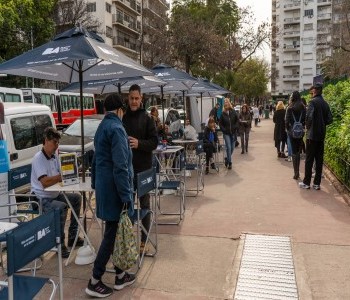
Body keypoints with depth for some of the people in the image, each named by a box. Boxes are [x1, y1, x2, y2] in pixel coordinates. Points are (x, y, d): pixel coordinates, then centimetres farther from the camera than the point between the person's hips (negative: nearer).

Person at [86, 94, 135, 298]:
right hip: (114, 189, -9)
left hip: (104, 187, 9)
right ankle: (95, 282, 11)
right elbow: (120, 166, -22)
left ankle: (120, 275, 27)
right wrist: (126, 196, -20)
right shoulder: (116, 128, -16)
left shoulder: (102, 127, 14)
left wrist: (96, 184, 26)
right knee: (112, 234, 1)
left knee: (114, 232, 15)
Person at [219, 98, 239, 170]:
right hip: (226, 133, -2)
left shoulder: (233, 112, -1)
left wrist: (235, 127, -4)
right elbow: (220, 123, 4)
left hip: (233, 132, 2)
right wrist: (223, 129, -6)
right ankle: (229, 163, -2)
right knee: (228, 147, -9)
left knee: (232, 147, 9)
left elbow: (237, 120, 6)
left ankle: (227, 159, 32)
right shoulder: (223, 114, -3)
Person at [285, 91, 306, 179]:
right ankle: (297, 172, 19)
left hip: (292, 131, -3)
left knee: (294, 151, 2)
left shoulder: (290, 108, -8)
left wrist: (287, 129, 6)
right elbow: (305, 119, -1)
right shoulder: (303, 107, -1)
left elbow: (287, 120, -8)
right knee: (298, 151, 15)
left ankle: (296, 173, 2)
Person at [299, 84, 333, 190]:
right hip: (321, 135, 6)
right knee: (319, 159, 9)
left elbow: (309, 117, -21)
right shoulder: (325, 104, 9)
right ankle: (317, 183, 13)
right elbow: (330, 119, 7)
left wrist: (308, 126, -5)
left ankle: (306, 182, 6)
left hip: (312, 134, -6)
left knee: (309, 159, 0)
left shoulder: (313, 102, -11)